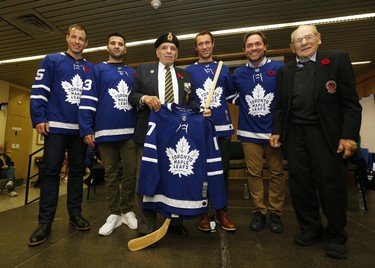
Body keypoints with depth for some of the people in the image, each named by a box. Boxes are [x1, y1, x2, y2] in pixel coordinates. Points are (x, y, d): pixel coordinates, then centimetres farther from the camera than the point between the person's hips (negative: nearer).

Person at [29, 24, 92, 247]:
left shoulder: (91, 69, 15)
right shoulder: (51, 60, 8)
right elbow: (39, 91, 1)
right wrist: (39, 119, -9)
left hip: (81, 129, 3)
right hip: (56, 127, -2)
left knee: (78, 170, 7)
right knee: (51, 171, -1)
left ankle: (75, 213, 20)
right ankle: (45, 221, 10)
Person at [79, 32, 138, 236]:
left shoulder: (132, 73, 18)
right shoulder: (97, 70, 10)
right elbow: (88, 100, 1)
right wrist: (87, 129, -8)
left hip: (130, 132, 2)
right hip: (106, 132, -2)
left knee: (130, 173, 2)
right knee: (111, 174, 6)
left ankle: (127, 211, 19)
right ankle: (114, 214, 19)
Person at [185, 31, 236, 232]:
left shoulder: (224, 69, 14)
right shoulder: (189, 71, 8)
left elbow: (231, 93, 16)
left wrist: (219, 105, -1)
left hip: (222, 128, 2)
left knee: (223, 171, 7)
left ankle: (221, 212, 23)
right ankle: (202, 213, 21)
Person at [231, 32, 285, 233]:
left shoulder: (279, 68, 1)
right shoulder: (238, 73, 7)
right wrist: (245, 103, 4)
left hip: (274, 130, -1)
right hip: (249, 132, 1)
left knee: (276, 173, 5)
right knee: (254, 173, 4)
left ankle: (275, 213, 20)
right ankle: (259, 211, 18)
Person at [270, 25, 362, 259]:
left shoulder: (338, 60, 4)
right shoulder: (284, 71, 14)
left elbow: (351, 103, -3)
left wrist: (349, 135, -11)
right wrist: (277, 131, 3)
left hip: (327, 134, -3)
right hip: (295, 135, 4)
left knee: (332, 185, 4)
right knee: (300, 184, 7)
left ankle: (336, 236, 24)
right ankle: (311, 229, 26)